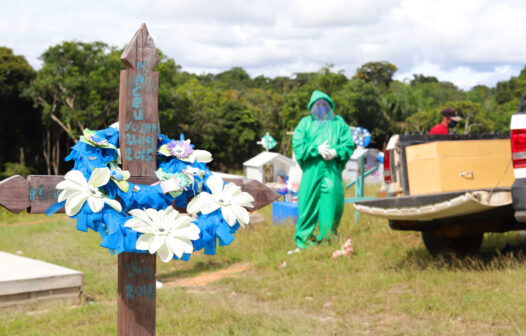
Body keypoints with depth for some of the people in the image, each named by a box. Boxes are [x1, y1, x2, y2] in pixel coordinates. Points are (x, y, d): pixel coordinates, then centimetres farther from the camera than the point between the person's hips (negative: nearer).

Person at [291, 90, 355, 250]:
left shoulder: (338, 123, 19)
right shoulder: (305, 123, 15)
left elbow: (349, 144, 7)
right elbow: (298, 145, 2)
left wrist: (336, 152, -12)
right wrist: (316, 149, -12)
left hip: (332, 171, 1)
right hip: (312, 170, -1)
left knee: (332, 202, -2)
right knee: (309, 202, -4)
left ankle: (328, 236, 10)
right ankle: (303, 237, 3)